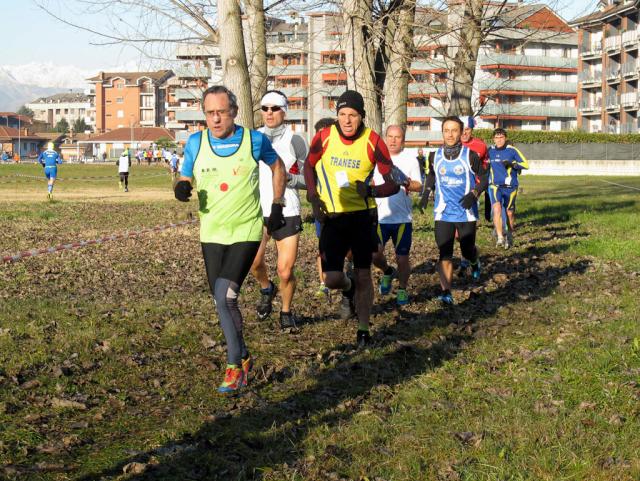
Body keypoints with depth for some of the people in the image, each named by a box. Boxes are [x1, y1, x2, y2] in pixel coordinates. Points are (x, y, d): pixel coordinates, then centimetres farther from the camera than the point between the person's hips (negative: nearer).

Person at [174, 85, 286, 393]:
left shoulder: (254, 140, -7)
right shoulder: (195, 142, -2)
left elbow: (277, 167, 11)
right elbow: (184, 177, 9)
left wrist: (277, 207, 8)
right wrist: (182, 188, -15)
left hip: (246, 232, -4)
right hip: (211, 234, 4)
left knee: (224, 295, -18)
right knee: (223, 302, 9)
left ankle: (235, 365, -3)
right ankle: (244, 357, 29)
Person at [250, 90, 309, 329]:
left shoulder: (295, 140, -3)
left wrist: (291, 179, -17)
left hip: (287, 212, -3)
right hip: (258, 210, 3)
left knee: (286, 272, -5)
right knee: (254, 262, -9)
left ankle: (286, 312, 22)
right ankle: (266, 289, 26)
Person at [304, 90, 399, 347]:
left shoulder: (373, 142, -12)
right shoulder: (324, 137, -9)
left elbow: (393, 184, -9)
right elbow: (309, 166, 10)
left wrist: (371, 191, -29)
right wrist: (314, 197, -2)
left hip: (363, 215, -1)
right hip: (332, 217, 1)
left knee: (363, 275, 4)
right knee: (332, 279, -8)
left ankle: (363, 330, 21)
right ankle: (348, 289, 29)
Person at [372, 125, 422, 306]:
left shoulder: (410, 159, 3)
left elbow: (419, 186, 1)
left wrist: (408, 183, -19)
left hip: (402, 218, -1)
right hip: (379, 216, 1)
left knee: (402, 258, 0)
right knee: (375, 255, -7)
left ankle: (402, 290, 20)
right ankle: (387, 272, 25)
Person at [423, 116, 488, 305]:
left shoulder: (470, 155, -6)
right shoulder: (435, 156, 2)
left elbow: (483, 178, 1)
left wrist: (474, 194, -15)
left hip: (466, 212, -1)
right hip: (443, 213, 2)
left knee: (468, 251, 8)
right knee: (444, 253, -7)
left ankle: (475, 262, 45)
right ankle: (446, 292, -6)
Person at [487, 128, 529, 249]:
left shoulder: (512, 150, -5)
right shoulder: (490, 151, 3)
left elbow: (526, 164, -5)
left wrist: (512, 164, -19)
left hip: (510, 187, -1)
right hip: (495, 186, 1)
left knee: (509, 213, 10)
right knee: (497, 209, -22)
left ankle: (510, 236, 34)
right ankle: (500, 238, -24)